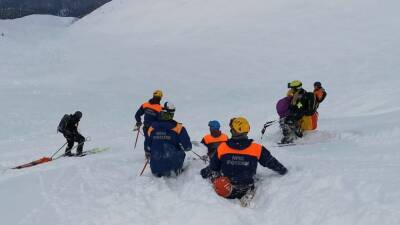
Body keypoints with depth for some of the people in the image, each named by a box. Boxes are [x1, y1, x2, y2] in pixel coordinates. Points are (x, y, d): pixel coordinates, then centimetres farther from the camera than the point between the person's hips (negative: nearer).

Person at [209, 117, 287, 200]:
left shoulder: (222, 148, -10)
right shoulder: (257, 149, -13)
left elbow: (213, 168, 4)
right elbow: (271, 162, 3)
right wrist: (283, 170, 22)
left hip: (224, 190, 1)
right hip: (245, 191, -1)